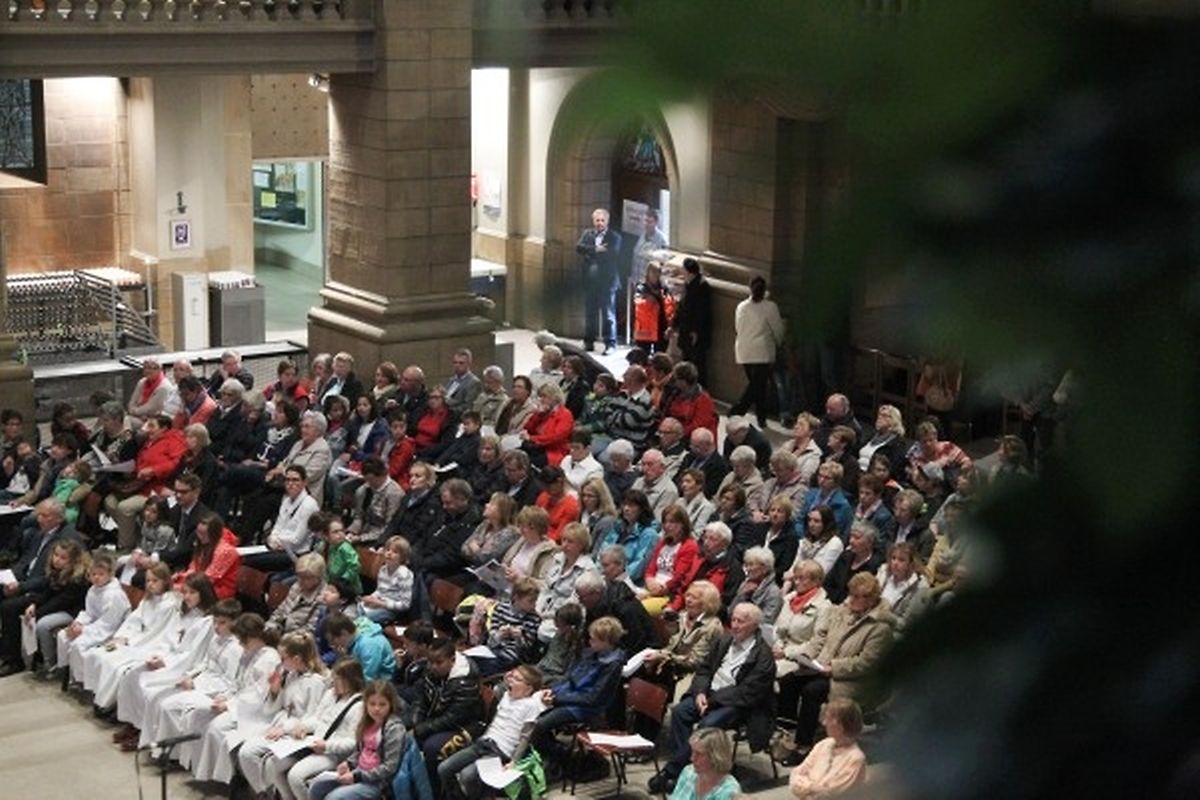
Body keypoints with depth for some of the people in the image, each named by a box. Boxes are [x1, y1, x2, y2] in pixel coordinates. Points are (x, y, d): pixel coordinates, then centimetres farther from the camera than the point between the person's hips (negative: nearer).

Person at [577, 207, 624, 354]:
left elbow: (612, 254, -15)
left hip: (607, 280, -4)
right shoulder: (587, 233, 11)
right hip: (589, 280, 4)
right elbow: (579, 247, -5)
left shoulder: (614, 237, -1)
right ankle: (588, 342, 19)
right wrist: (596, 249, -17)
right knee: (589, 312, 10)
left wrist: (590, 254, -11)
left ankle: (610, 344, 2)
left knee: (608, 313, -2)